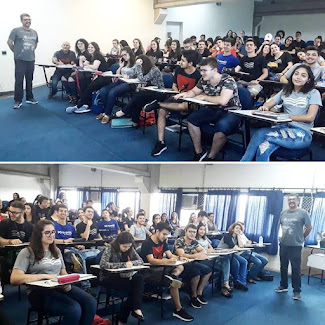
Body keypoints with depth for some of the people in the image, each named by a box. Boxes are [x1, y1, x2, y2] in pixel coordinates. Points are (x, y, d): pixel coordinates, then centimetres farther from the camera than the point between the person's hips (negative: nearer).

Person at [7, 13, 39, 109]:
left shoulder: (34, 32, 12)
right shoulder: (16, 31, -4)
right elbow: (9, 42, -2)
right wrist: (16, 51, 6)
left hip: (31, 60, 5)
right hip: (20, 60, -5)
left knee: (29, 80, 11)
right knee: (19, 80, -4)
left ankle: (29, 98, 21)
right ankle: (18, 101, -1)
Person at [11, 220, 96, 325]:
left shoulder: (56, 251, 20)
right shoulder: (27, 252, -1)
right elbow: (14, 279, -13)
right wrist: (45, 276, -19)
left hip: (61, 287, 6)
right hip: (39, 291, -6)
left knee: (91, 302, -21)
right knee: (74, 309, -31)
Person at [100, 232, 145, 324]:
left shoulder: (130, 249, 2)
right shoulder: (110, 248, -13)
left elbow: (140, 261, 4)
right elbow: (103, 264, -26)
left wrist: (131, 263, -18)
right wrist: (123, 265, -28)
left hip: (123, 276, 5)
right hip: (108, 278, -5)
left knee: (139, 278, -24)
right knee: (131, 286, -28)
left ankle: (136, 308, -22)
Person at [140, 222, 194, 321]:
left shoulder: (163, 242, 11)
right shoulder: (147, 243, -15)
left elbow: (170, 255, 6)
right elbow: (151, 261, -27)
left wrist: (179, 258, -16)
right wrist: (167, 261, -42)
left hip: (160, 268, 9)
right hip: (149, 271, -9)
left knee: (180, 267, 3)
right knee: (174, 282, -24)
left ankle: (172, 276, -28)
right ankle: (178, 310, -15)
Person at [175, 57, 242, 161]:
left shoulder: (228, 80, -20)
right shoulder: (204, 80, 0)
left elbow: (222, 101, -35)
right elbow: (194, 92, 18)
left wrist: (204, 97, -20)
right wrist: (185, 94, -7)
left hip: (231, 112, -7)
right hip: (214, 110, 7)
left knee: (222, 126, -36)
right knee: (192, 118, -6)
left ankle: (211, 158, -14)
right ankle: (199, 152, 5)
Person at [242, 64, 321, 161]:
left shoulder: (313, 93, 5)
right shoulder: (286, 91, 19)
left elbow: (310, 117, -7)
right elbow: (269, 104, 17)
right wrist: (264, 108, -10)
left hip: (302, 133, -4)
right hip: (284, 127, 4)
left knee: (260, 133, -28)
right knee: (263, 149, -31)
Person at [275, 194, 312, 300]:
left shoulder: (303, 213, -8)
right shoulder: (283, 213, 8)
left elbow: (309, 227, -2)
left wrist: (301, 238, 6)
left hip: (296, 246, -5)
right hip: (283, 244, 5)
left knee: (296, 269, -2)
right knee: (283, 267, 15)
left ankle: (297, 291, 7)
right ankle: (283, 286, 30)